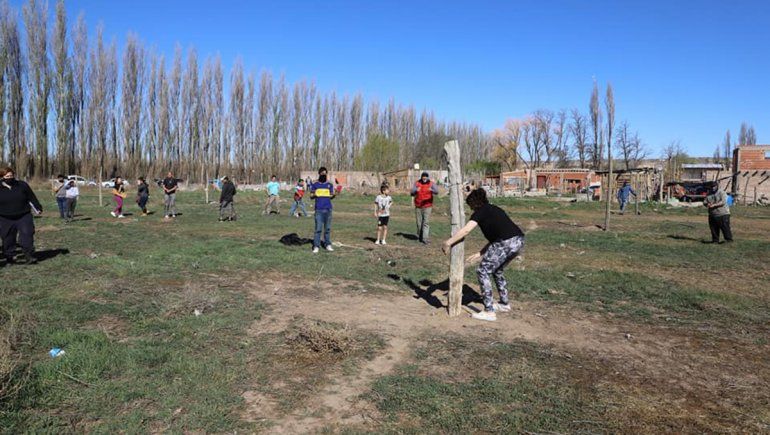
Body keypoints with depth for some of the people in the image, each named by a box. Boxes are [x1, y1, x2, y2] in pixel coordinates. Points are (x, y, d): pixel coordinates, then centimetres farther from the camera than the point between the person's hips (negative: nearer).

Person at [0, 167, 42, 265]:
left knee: (27, 235, -6)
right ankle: (9, 258, 17)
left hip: (24, 217, 0)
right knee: (8, 239, 5)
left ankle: (29, 256, -2)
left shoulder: (22, 185, 1)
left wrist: (38, 208, 6)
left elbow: (31, 197, 8)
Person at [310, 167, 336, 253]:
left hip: (328, 209, 2)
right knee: (318, 228, -5)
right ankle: (316, 246, -1)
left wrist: (334, 194, -12)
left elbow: (331, 196, 11)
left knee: (328, 228, 6)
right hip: (319, 209, -2)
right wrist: (313, 195, -17)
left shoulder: (330, 185, 10)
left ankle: (328, 244, 14)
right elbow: (311, 196, 6)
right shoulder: (315, 185, 5)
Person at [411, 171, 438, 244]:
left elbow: (436, 192, -20)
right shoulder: (417, 183, 1)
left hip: (427, 206, -2)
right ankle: (420, 237, 28)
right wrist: (416, 190, -29)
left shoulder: (431, 184, -3)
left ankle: (425, 239, -11)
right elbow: (412, 193, -6)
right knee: (419, 223, 9)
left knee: (426, 223, -10)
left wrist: (431, 190, -43)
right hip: (418, 207, 2)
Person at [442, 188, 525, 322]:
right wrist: (480, 254, 28)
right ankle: (504, 304, 39)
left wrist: (448, 243, 0)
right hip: (518, 241, 9)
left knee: (482, 271, 4)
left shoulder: (481, 212, 3)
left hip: (506, 243, -9)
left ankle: (489, 312, 4)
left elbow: (465, 230, -9)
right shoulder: (494, 209, 27)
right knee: (497, 270, 28)